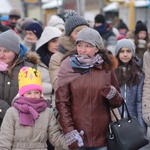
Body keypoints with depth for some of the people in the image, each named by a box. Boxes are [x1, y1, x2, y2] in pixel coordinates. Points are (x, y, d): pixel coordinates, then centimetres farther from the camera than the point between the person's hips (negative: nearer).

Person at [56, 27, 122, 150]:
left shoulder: (106, 67, 6)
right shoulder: (68, 67, 0)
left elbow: (118, 102, 11)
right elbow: (62, 103, -4)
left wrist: (112, 95, -10)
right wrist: (69, 131, -13)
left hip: (102, 135, 2)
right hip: (76, 136, -2)